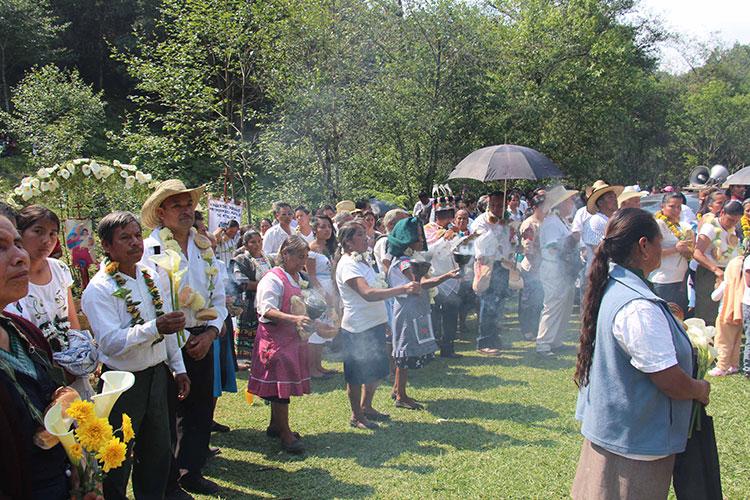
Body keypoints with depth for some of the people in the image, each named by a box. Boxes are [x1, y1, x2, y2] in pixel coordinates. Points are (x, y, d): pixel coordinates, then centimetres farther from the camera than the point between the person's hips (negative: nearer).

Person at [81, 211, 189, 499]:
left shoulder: (151, 277, 6)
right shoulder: (99, 289, -16)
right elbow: (111, 342, -25)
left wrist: (178, 368, 15)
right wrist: (154, 328, -35)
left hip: (157, 375, 7)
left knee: (158, 454, 18)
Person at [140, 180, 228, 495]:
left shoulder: (204, 247, 9)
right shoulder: (150, 250, -10)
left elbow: (219, 296, 10)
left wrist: (211, 332, -4)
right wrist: (184, 339, -13)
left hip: (203, 340, 6)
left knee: (201, 409, 13)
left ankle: (192, 473, 30)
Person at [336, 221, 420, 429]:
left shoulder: (362, 260, 10)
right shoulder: (347, 265, -20)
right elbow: (368, 293, -33)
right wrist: (402, 289, -40)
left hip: (375, 323, 9)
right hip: (357, 328, -9)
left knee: (376, 371, 19)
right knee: (357, 375, 6)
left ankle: (366, 406, 37)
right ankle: (356, 416, 21)